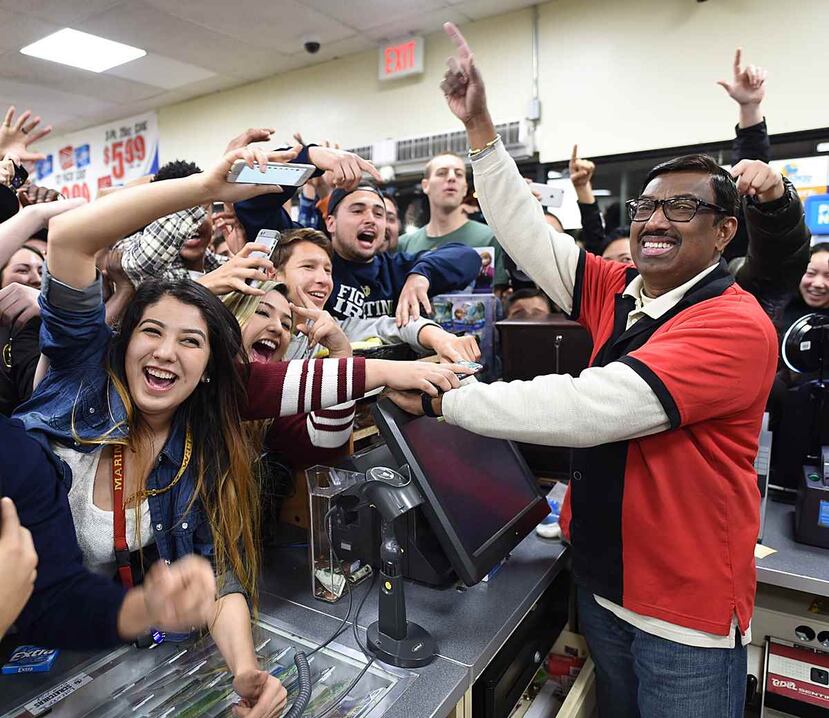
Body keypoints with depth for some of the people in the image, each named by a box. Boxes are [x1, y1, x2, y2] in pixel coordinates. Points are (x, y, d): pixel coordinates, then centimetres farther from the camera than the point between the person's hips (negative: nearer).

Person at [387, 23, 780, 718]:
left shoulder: (736, 325, -22)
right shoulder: (615, 292, -1)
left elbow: (588, 409, -33)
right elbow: (527, 230, -5)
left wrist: (442, 397, -28)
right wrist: (480, 127, -11)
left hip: (686, 608, -6)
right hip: (601, 580, 6)